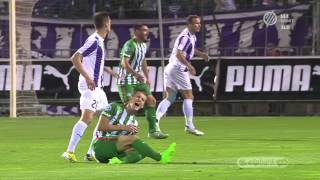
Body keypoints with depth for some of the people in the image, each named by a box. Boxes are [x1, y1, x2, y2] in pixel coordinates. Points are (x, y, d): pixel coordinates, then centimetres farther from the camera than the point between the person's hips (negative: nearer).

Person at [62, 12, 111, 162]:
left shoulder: (99, 41, 16)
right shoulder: (94, 41, -14)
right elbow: (75, 58, -21)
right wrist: (87, 78, -25)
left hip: (97, 86, 11)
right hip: (90, 86, -11)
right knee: (87, 117, -19)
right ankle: (70, 151, -23)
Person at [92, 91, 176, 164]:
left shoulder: (134, 122, 18)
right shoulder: (114, 107, 1)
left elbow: (127, 146, 14)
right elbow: (101, 126, -10)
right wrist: (124, 127, -13)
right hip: (100, 146, -6)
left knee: (141, 151, -21)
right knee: (133, 139, -27)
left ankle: (121, 161, -47)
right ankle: (160, 158, -32)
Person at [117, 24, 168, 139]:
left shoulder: (144, 45, 10)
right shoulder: (130, 45, -18)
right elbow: (124, 63, -27)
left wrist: (147, 78, 19)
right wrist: (136, 74, -37)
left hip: (138, 80, 9)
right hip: (126, 81, -9)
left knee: (151, 100, 2)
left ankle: (153, 130, 6)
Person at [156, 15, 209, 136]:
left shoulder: (191, 36, 14)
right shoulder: (185, 37, -17)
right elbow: (178, 54, -27)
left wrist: (201, 54, 18)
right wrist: (188, 65, -37)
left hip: (171, 68, 9)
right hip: (178, 69, -9)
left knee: (169, 98, 5)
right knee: (188, 97, -1)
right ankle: (189, 126, 1)